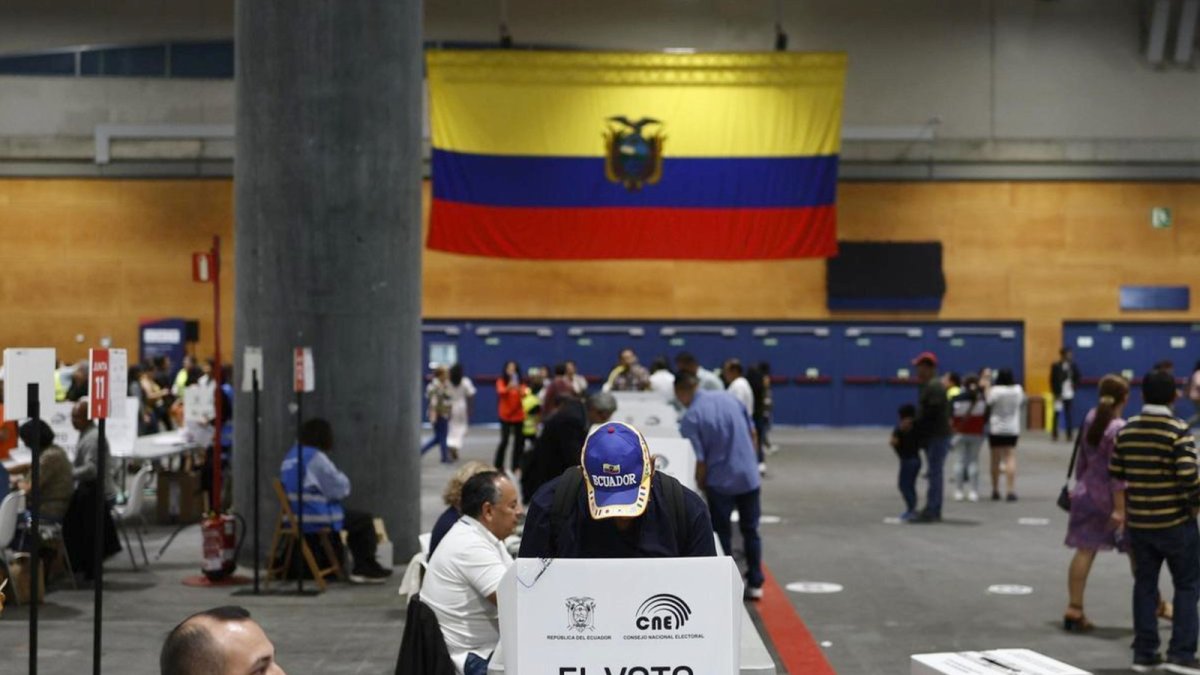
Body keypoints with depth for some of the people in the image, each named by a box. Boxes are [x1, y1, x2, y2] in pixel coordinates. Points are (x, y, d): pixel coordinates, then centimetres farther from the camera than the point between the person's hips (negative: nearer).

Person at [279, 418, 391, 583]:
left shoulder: (290, 457, 12)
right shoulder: (316, 458, -17)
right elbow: (339, 490, -14)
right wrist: (343, 479, 8)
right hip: (317, 519, -10)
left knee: (355, 519, 26)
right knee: (365, 519, 7)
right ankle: (367, 568, 18)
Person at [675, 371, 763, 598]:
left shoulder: (690, 417, -14)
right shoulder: (728, 398, 2)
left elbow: (699, 459, -14)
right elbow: (752, 432, 10)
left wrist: (699, 485, 2)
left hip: (720, 482, -5)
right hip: (750, 476, 5)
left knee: (722, 534, 9)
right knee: (750, 530, 15)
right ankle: (755, 583, 19)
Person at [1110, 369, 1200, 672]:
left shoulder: (1126, 430, 2)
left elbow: (1116, 474, 7)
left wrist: (1120, 508, 20)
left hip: (1138, 522, 5)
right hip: (1175, 522, -4)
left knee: (1144, 585, 12)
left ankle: (1144, 653, 15)